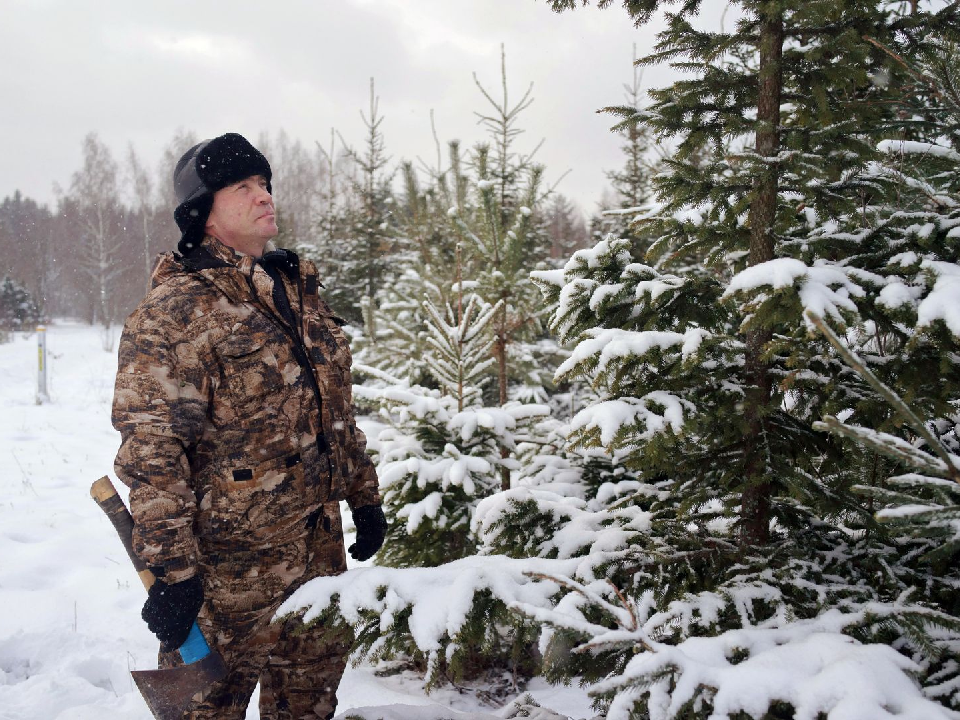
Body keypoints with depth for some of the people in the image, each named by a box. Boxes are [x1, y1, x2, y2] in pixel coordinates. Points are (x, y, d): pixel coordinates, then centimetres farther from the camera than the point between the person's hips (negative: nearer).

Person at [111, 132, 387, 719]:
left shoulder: (301, 292, 10)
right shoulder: (175, 311, -15)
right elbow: (149, 449, -20)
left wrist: (365, 496, 18)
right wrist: (172, 568, -22)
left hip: (321, 550, 7)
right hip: (227, 565, -7)